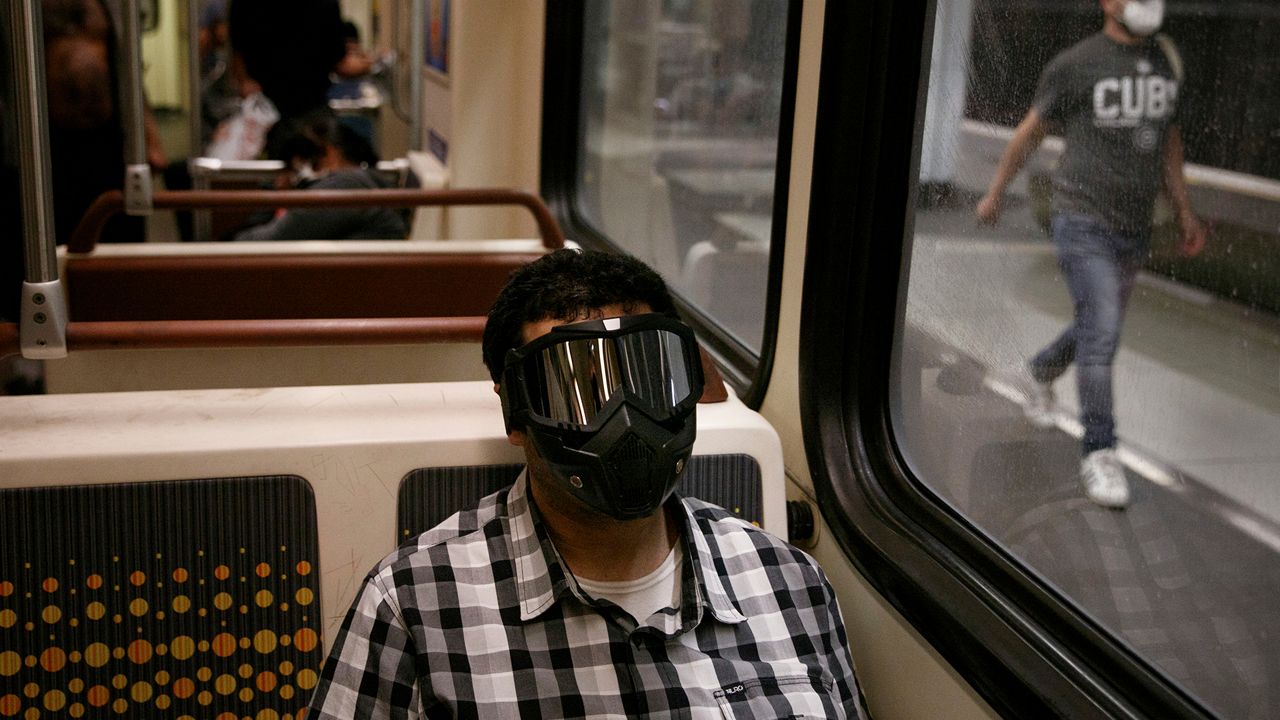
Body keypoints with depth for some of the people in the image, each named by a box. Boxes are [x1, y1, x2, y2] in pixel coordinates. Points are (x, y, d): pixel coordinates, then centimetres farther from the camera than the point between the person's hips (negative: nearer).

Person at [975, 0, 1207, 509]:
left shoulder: (1166, 59, 6)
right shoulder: (1075, 64, -10)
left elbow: (1169, 138, 16)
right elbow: (1031, 130, 2)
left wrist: (1185, 213, 15)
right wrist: (995, 193, 11)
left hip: (1134, 228, 6)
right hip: (1083, 219, -6)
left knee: (1099, 329, 18)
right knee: (1102, 331, -15)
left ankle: (1043, 372, 49)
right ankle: (1099, 455, -6)